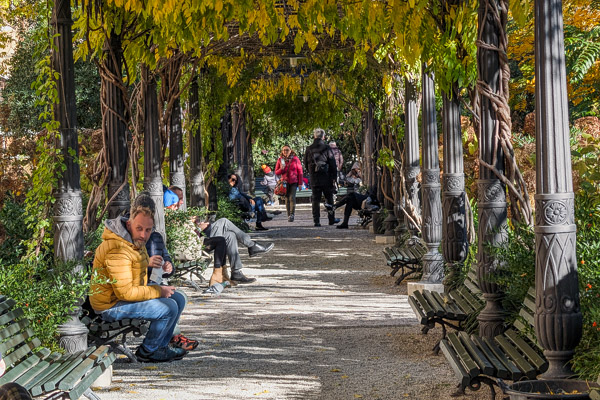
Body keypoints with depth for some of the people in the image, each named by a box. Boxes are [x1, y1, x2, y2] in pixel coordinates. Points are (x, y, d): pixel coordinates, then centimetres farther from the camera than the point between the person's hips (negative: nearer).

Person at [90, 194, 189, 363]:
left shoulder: (136, 240, 4)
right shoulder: (118, 249, -30)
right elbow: (125, 292, -30)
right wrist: (159, 291, -20)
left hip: (130, 292, 10)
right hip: (111, 306, -10)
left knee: (178, 299, 8)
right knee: (169, 307, -21)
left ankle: (161, 346, 17)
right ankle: (147, 352, -3)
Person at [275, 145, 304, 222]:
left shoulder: (295, 158, -1)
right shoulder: (280, 160, 5)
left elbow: (300, 171, 2)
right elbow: (276, 172, 10)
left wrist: (300, 183, -2)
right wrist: (281, 169, -13)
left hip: (294, 181, -2)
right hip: (285, 181, 2)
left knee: (292, 197, -15)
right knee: (287, 198, 1)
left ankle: (292, 214, -16)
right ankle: (289, 215, 7)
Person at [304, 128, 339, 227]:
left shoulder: (309, 149, 2)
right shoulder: (326, 148, -7)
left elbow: (306, 163, 11)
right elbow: (332, 163, -6)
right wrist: (334, 178, -2)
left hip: (314, 178, 2)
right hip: (326, 178, -2)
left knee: (315, 200, 5)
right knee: (329, 199, 10)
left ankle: (316, 221, 2)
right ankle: (331, 219, 15)